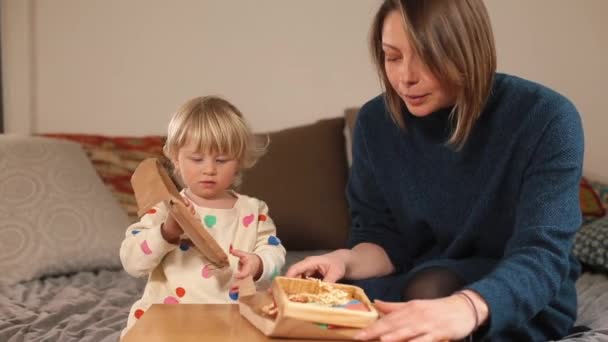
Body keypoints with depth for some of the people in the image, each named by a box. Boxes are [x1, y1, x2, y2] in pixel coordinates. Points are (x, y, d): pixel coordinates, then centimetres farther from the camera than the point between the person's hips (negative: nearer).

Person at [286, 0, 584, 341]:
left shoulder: (545, 117, -20)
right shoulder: (376, 122, -5)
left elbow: (542, 255, -29)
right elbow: (383, 237, 1)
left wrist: (465, 308, -51)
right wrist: (346, 260, -25)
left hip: (524, 304, -3)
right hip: (421, 282, 4)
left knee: (432, 287, -33)